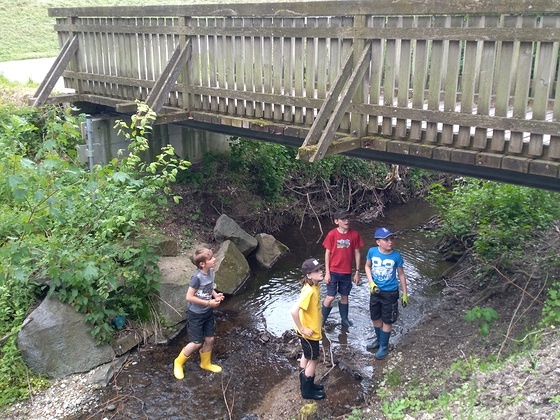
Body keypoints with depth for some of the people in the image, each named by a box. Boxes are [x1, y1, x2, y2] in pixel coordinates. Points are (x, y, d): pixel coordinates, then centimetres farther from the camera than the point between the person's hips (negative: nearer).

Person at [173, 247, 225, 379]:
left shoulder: (211, 272, -7)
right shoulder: (197, 277, -29)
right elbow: (189, 297, -25)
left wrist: (216, 295, -7)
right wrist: (208, 303, -23)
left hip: (208, 312, 7)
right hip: (195, 314, -7)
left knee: (210, 339, 16)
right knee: (197, 343, 3)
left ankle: (206, 363, 41)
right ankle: (179, 362, 28)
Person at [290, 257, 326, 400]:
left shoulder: (315, 286, -3)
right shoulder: (309, 291, -31)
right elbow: (294, 311, -37)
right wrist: (302, 329, -25)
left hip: (313, 330, 8)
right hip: (309, 332, -8)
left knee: (306, 357, 22)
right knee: (313, 360, 8)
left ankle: (306, 384, 39)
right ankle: (307, 390, 24)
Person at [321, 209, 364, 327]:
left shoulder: (354, 234, -6)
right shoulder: (332, 234, -13)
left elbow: (357, 253, 1)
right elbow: (327, 253, -7)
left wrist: (357, 272, 2)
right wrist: (327, 273, -8)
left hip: (347, 272, 3)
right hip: (333, 271, -2)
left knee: (344, 296, 16)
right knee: (330, 297, 0)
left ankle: (344, 319, 33)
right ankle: (322, 320, 18)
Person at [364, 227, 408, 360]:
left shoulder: (396, 256, -18)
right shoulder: (372, 252, -14)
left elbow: (401, 274, -5)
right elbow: (367, 267, 3)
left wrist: (405, 294, 0)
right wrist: (371, 283, -11)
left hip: (390, 293, -3)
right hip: (375, 291, 3)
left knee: (387, 321, 10)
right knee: (375, 318, 19)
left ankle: (384, 346, 30)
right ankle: (378, 339, 44)